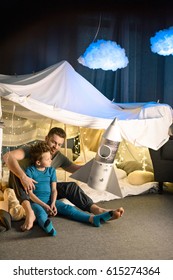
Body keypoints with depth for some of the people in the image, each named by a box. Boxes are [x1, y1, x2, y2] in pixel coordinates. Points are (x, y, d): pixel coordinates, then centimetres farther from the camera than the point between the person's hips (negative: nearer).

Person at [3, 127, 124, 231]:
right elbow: (8, 156, -37)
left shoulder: (60, 158, -4)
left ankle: (98, 210, -27)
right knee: (16, 171, -37)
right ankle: (29, 212, -51)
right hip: (22, 189, -4)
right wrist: (23, 177, -49)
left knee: (71, 186, -15)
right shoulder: (31, 150, -23)